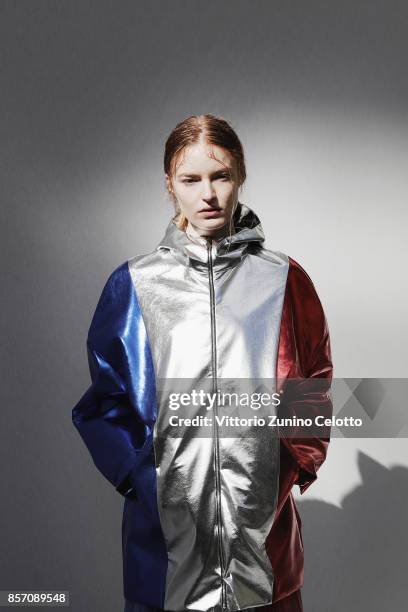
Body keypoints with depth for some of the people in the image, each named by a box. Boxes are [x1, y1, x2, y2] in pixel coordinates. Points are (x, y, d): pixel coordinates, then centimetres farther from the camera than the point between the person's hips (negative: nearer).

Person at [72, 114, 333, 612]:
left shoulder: (284, 280, 0)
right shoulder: (133, 284, 0)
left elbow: (313, 389, 7)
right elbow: (102, 401, 4)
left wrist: (294, 471, -2)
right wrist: (136, 476, -6)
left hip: (264, 526, 0)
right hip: (163, 531, 0)